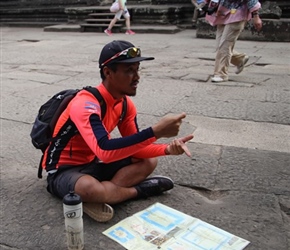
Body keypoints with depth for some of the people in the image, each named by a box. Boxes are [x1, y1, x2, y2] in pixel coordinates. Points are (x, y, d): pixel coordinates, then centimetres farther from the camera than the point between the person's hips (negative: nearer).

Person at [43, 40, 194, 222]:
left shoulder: (126, 104, -4)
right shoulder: (86, 104, -29)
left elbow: (134, 147, -1)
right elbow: (105, 151, -43)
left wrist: (168, 149, -21)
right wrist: (156, 131, -43)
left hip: (93, 164, 8)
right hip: (64, 170, -7)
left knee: (149, 162, -2)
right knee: (90, 188, -40)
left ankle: (101, 198, -17)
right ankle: (139, 190, -12)